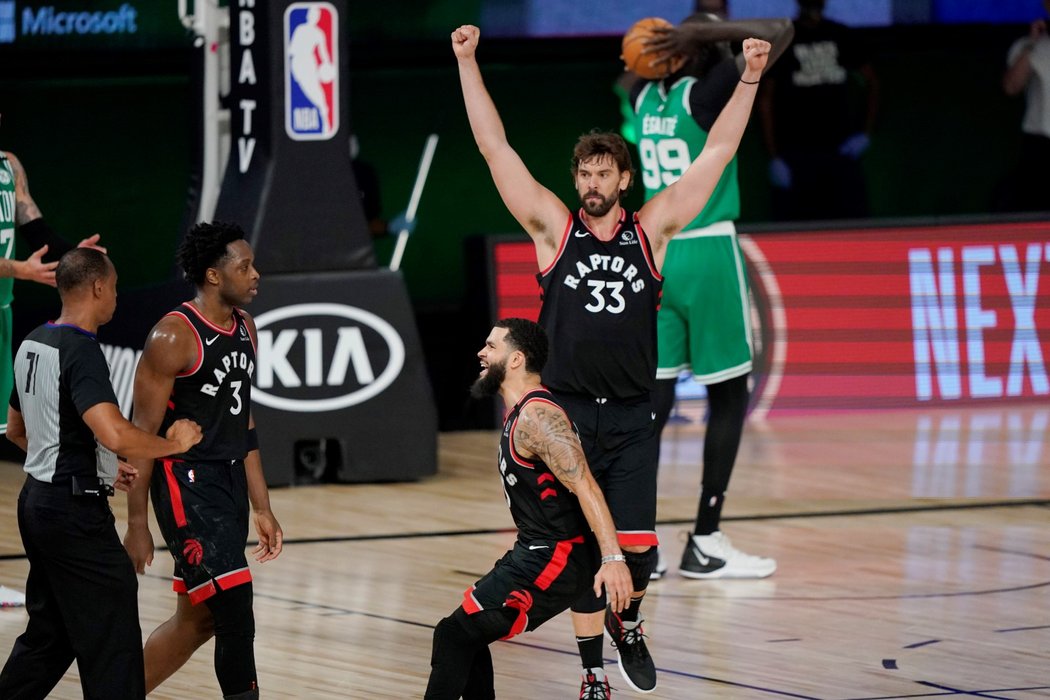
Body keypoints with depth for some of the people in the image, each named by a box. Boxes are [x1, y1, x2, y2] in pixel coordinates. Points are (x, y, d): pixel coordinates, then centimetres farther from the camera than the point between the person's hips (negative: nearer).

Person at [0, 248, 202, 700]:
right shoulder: (82, 352, -19)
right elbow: (115, 435, -32)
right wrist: (172, 444, -14)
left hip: (38, 499, 10)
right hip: (75, 511, -10)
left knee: (48, 636, 19)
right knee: (112, 645, -6)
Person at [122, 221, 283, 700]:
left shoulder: (245, 329, 10)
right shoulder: (174, 337, -15)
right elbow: (142, 433, -13)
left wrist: (261, 508, 17)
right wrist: (137, 525, -14)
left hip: (231, 482, 9)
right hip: (187, 485, -9)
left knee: (197, 620, 13)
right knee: (236, 618, -12)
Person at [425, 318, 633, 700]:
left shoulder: (536, 418, -19)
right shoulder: (520, 414, 13)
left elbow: (585, 486, -27)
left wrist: (612, 558, -35)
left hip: (552, 562, -10)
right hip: (535, 553, 10)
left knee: (455, 636, -11)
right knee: (468, 635, 18)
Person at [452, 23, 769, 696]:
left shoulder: (650, 231, 5)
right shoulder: (555, 229, 3)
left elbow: (716, 155, 4)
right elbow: (496, 149, -1)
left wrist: (749, 80, 0)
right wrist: (468, 64, -6)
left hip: (632, 419, 0)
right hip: (569, 414, 0)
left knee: (639, 548, -5)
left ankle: (628, 624, 26)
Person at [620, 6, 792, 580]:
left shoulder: (644, 95, 7)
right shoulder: (708, 94, -12)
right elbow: (779, 31, -16)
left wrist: (686, 41, 13)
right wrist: (706, 32, -13)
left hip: (655, 253, 6)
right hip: (707, 254, -6)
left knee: (655, 396, 4)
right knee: (729, 398, 5)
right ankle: (705, 543, 3)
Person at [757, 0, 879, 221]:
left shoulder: (842, 36, 9)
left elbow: (871, 81, 19)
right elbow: (765, 99, 0)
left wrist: (865, 133, 8)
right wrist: (775, 157, -6)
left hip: (841, 151, 3)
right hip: (796, 156, -3)